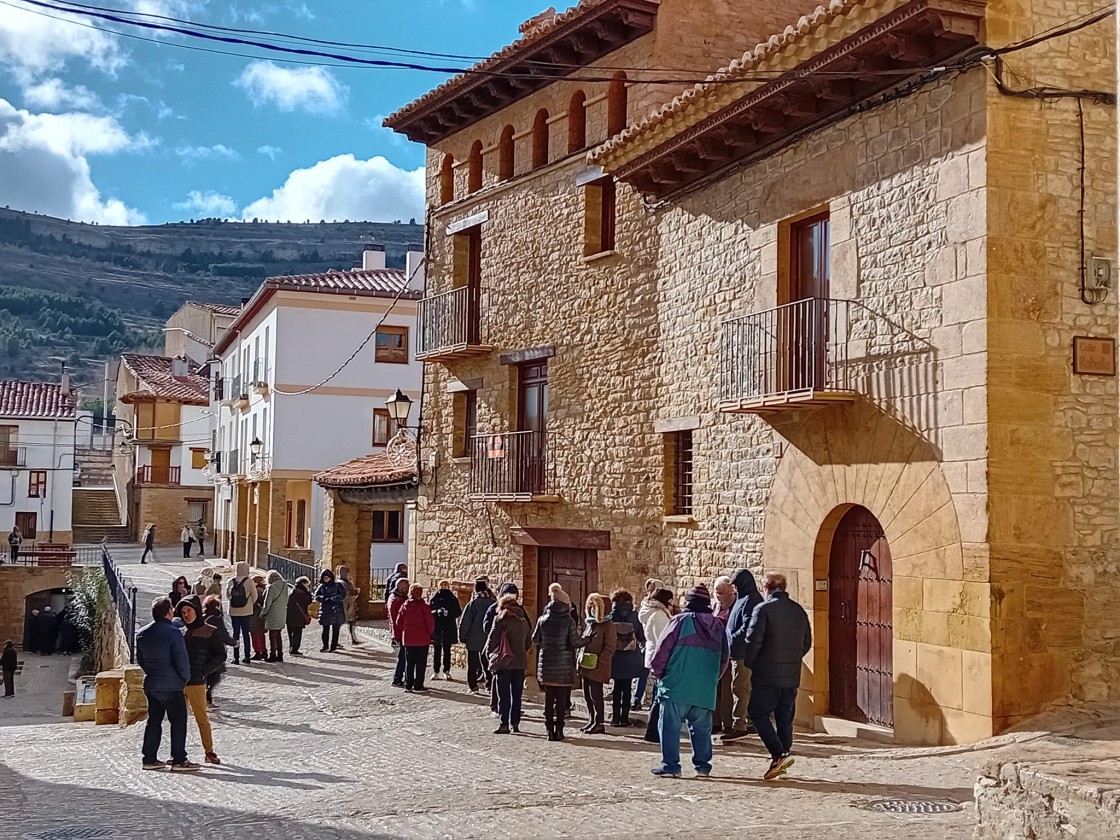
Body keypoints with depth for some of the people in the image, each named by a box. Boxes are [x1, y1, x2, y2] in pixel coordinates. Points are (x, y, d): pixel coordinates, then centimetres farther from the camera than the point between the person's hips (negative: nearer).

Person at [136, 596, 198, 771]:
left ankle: (150, 759, 15)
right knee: (178, 721, 1)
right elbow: (182, 660, -16)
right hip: (171, 685, -7)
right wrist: (185, 678, 0)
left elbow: (140, 659, 14)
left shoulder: (142, 633, 5)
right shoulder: (173, 632, -17)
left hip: (150, 685, 7)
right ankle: (179, 760, 1)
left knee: (154, 720, 14)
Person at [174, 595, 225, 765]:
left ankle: (209, 751, 9)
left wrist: (203, 671, -10)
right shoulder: (180, 632, 10)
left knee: (202, 718, -1)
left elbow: (220, 656, 0)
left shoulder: (209, 632, -1)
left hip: (196, 682, -4)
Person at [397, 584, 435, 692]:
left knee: (409, 662, 12)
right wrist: (430, 633, 5)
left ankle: (408, 685, 12)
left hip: (408, 638, 4)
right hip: (422, 639, -4)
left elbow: (399, 622, 6)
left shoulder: (404, 606, 1)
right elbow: (430, 621, -11)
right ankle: (418, 685, 6)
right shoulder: (423, 606, -11)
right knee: (421, 663, 5)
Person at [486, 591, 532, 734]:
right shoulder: (524, 620, 8)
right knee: (517, 695, 12)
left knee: (504, 695, 0)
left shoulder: (500, 619, -7)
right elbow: (529, 642, 12)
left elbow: (492, 639, -6)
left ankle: (504, 725, -3)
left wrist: (489, 653, 9)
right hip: (520, 662, 5)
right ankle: (515, 723, 14)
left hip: (504, 662, -4)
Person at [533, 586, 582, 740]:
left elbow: (535, 640, 7)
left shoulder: (542, 620, -1)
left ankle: (550, 730, 9)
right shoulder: (569, 621, -10)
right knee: (561, 699, 5)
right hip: (564, 665, -2)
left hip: (546, 663, 3)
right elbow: (575, 642, -10)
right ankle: (559, 730, 5)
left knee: (549, 698, 9)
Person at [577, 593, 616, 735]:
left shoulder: (608, 625, -8)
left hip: (598, 667, -8)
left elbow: (610, 647, -13)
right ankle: (591, 720, 21)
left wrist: (599, 662, -17)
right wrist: (581, 659, 10)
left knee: (595, 695, -4)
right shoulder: (590, 623, 16)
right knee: (587, 695, 11)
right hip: (586, 665, 8)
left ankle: (599, 723, 3)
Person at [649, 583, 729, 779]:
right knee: (701, 727, 13)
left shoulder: (681, 620, -3)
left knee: (670, 726, 2)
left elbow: (663, 649, -6)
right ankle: (703, 765, 12)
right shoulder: (718, 626, 12)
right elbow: (724, 658, 17)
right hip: (706, 689, 5)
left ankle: (670, 765, 0)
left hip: (677, 686, -4)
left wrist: (657, 671, 7)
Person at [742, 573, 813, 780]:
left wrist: (749, 663, 1)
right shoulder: (799, 610, 10)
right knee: (785, 718, 12)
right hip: (792, 676, 6)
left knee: (758, 712, 2)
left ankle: (779, 754, -12)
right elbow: (807, 643, 15)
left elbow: (753, 640, -15)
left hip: (767, 674, -6)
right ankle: (781, 760, 15)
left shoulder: (763, 609, -10)